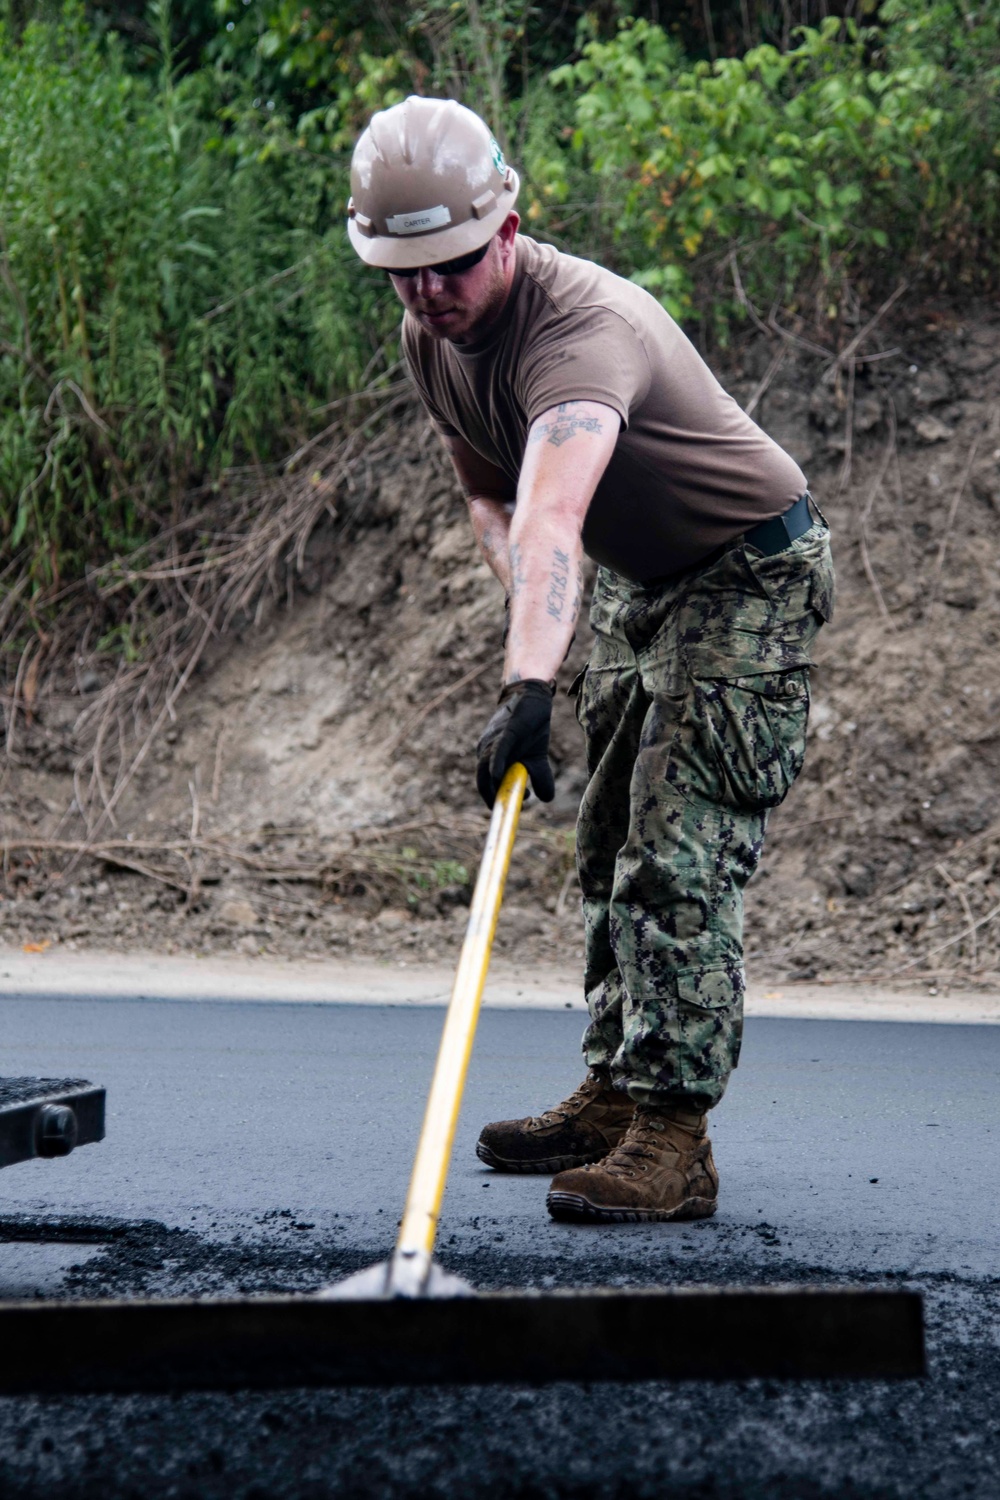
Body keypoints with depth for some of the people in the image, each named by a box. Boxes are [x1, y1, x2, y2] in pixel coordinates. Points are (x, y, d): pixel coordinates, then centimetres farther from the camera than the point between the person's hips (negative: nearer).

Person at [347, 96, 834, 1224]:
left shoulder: (581, 327, -34)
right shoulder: (429, 337, -5)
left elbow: (554, 514, -51)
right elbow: (492, 497, 9)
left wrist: (528, 687, -64)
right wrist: (533, 611, -10)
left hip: (752, 576, -9)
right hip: (639, 581, 9)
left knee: (677, 863, -17)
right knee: (611, 853, 14)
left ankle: (674, 1139, -18)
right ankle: (617, 1095, 24)